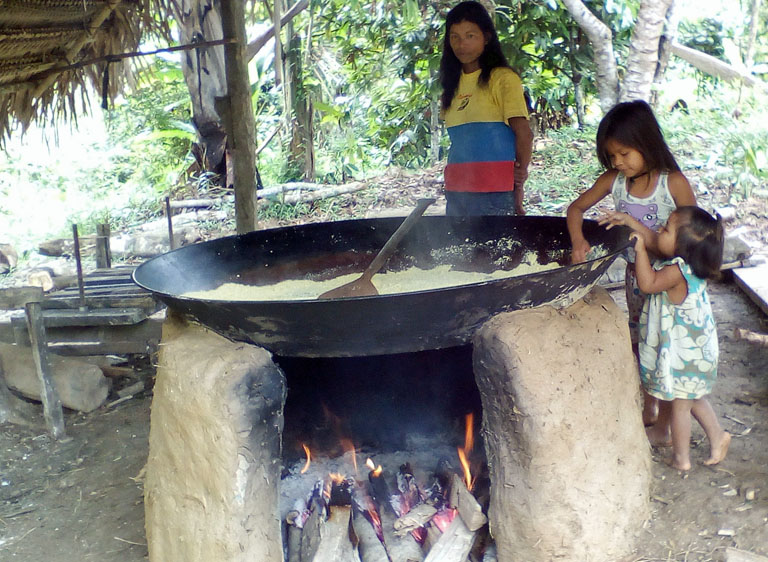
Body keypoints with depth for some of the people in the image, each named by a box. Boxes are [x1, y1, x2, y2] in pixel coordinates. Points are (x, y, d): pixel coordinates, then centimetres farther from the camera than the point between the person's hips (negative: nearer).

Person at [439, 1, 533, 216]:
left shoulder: (503, 78, -2)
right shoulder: (453, 84, 17)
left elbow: (524, 133, -6)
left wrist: (518, 188, -2)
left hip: (495, 191, -6)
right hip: (456, 190, 6)